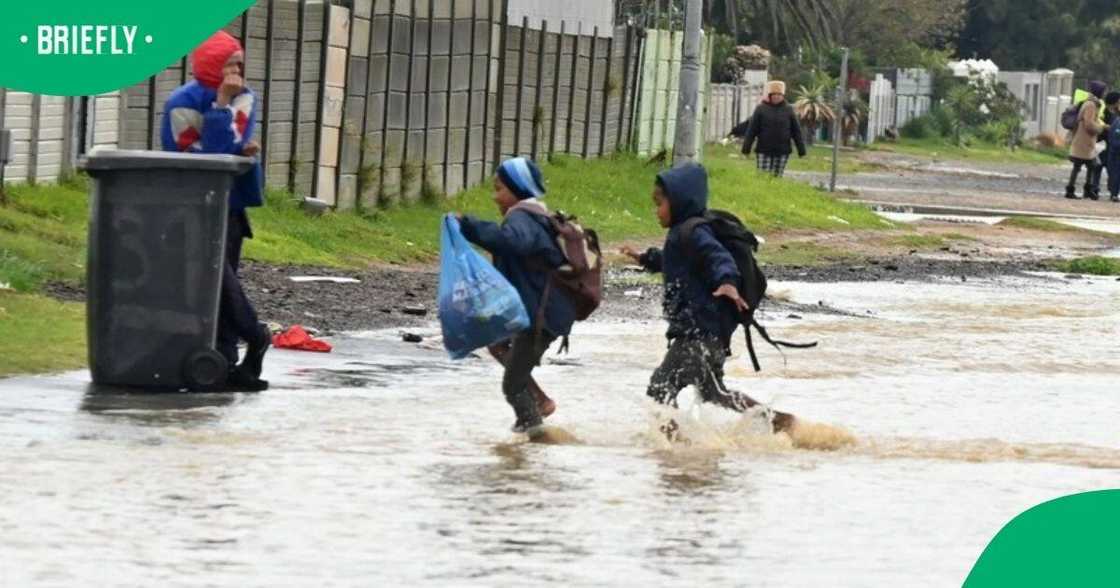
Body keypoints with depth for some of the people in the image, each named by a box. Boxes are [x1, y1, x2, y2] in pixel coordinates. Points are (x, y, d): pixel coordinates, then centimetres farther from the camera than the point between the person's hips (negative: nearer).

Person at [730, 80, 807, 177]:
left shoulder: (788, 110, 5)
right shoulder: (761, 109, 0)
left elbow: (796, 131, 7)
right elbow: (751, 130, 0)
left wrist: (801, 150, 5)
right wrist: (746, 148, -2)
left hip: (782, 152, 1)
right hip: (764, 151, -1)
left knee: (777, 177, 3)